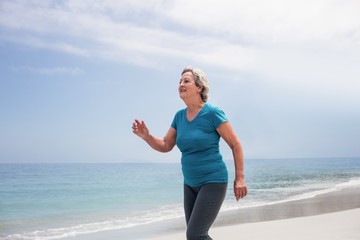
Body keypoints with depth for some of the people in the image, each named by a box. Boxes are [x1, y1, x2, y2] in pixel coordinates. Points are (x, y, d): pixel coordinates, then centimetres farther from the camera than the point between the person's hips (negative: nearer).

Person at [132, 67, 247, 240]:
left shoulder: (212, 113, -13)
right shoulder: (179, 116, 6)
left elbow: (236, 145, -10)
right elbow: (165, 146, 10)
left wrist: (239, 178, -12)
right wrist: (146, 136, -8)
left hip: (213, 182, -7)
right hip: (190, 184, 7)